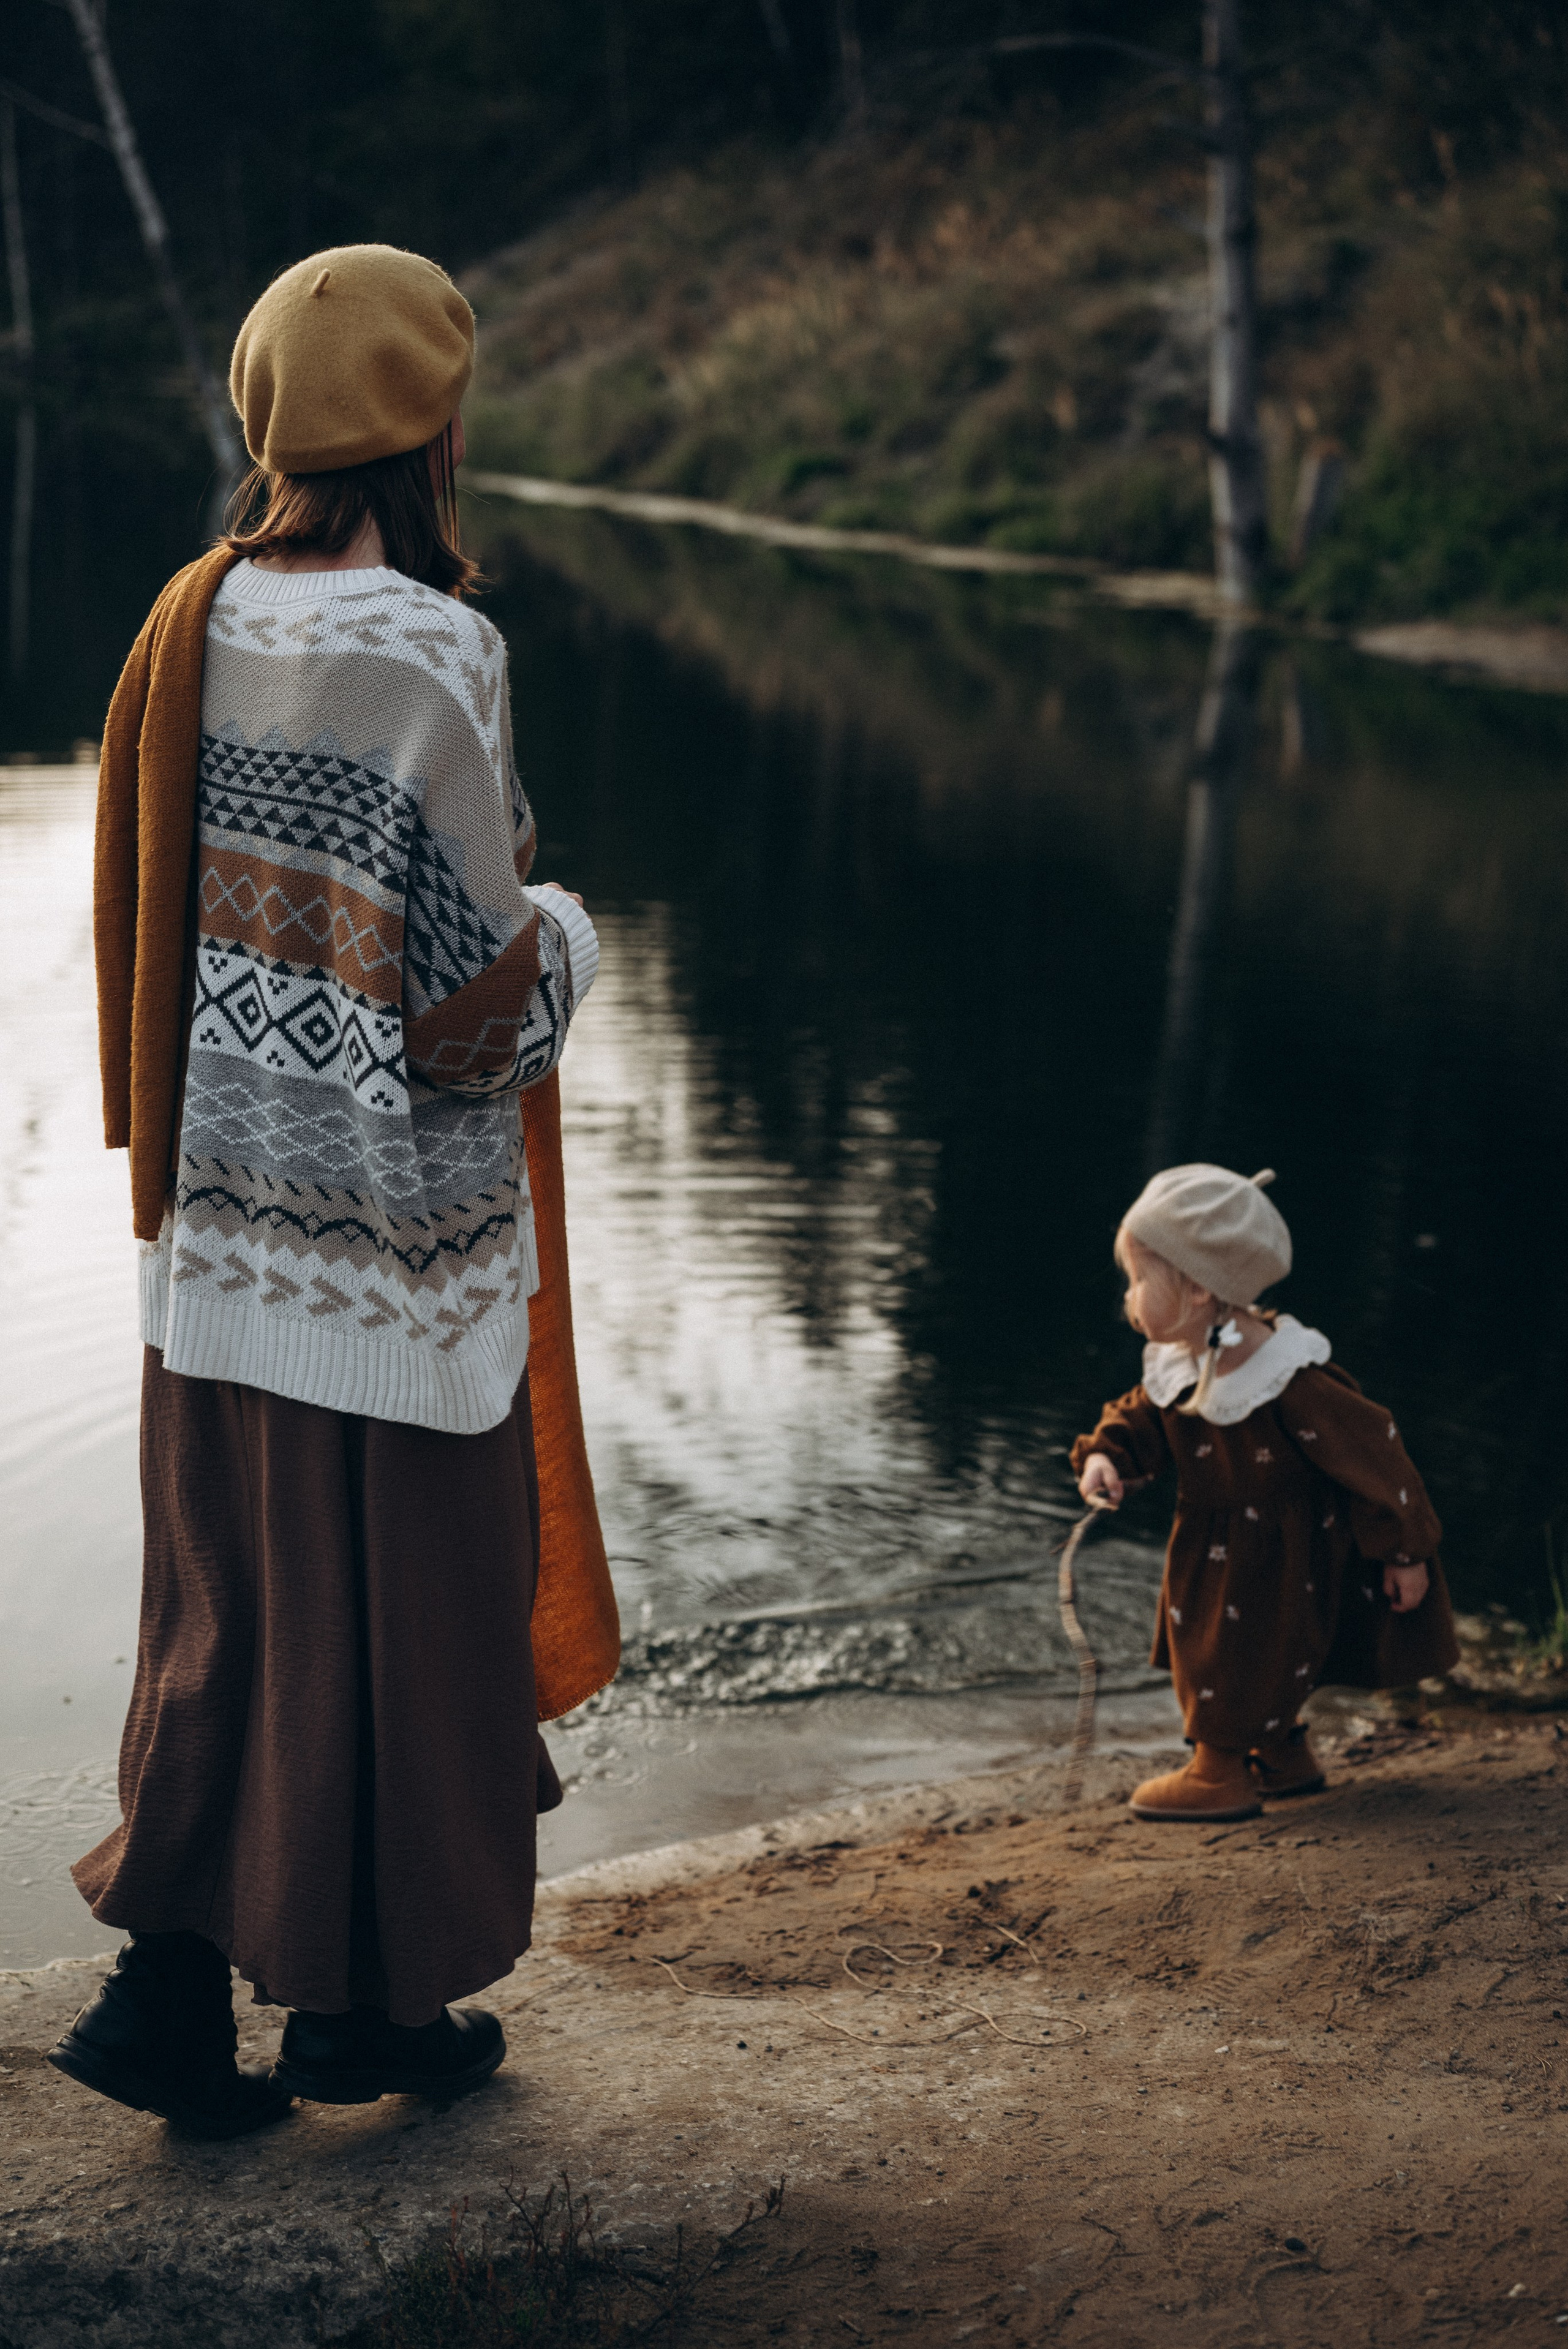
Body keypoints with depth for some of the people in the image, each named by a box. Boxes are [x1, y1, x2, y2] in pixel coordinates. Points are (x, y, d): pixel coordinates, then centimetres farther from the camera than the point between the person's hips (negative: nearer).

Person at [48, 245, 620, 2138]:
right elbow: (479, 996, -18)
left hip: (219, 1208, 6)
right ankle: (364, 2002, 23)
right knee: (397, 1602, 9)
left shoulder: (193, 625, 2)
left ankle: (169, 1978, 16)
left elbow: (139, 918, 9)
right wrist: (560, 934, 3)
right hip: (396, 1222, -6)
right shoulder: (424, 655, -19)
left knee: (231, 1590, 16)